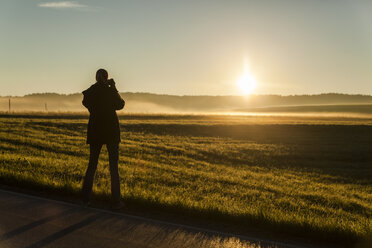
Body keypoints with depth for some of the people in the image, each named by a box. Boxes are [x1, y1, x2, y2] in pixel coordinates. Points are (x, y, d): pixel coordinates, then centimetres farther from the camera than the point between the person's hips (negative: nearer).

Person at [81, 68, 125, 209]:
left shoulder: (89, 93, -2)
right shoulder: (110, 92, -11)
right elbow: (120, 105, 6)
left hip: (95, 133, 3)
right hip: (111, 132, -3)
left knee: (92, 165, 14)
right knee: (113, 167, 2)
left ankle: (86, 198, 14)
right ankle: (116, 201, 2)